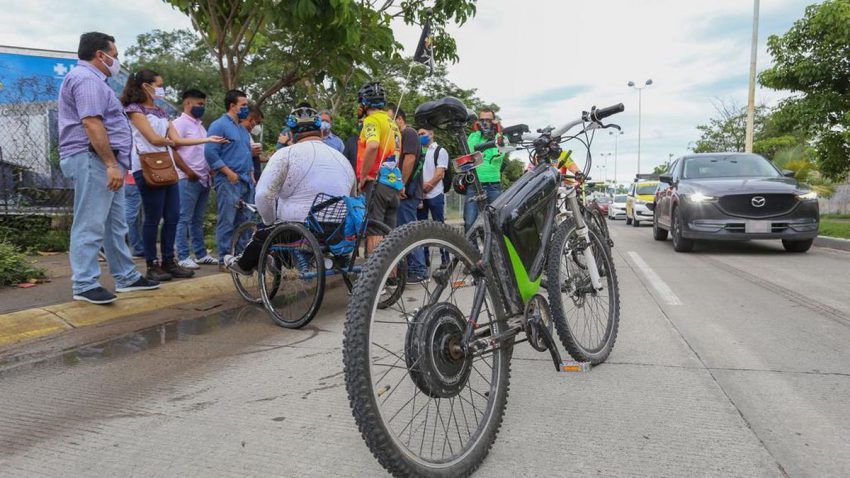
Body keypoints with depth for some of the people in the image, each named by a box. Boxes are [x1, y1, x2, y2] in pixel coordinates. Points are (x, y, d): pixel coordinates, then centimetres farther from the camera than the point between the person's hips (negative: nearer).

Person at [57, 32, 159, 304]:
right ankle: (84, 284, -3)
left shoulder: (91, 79, 25)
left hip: (103, 162, 11)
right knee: (91, 225, -8)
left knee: (115, 225, 12)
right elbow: (92, 123, -22)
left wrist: (114, 164, 25)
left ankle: (127, 278, 18)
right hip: (93, 161, -11)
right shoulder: (87, 79, -10)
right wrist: (112, 164, -25)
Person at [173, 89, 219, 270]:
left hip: (204, 179, 8)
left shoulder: (199, 125, 20)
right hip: (188, 179, -8)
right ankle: (183, 257, -2)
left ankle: (201, 254, 16)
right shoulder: (180, 123, -5)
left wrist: (209, 171, 12)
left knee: (198, 219, 12)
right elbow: (173, 150, -11)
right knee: (184, 219, -5)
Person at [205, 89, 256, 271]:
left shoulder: (243, 129, 22)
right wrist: (229, 173, -15)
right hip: (229, 182, -8)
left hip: (246, 182, 8)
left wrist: (251, 175, 16)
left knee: (245, 222, 9)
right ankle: (224, 260, -2)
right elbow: (210, 152, -14)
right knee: (227, 222, -7)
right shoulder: (219, 125, -5)